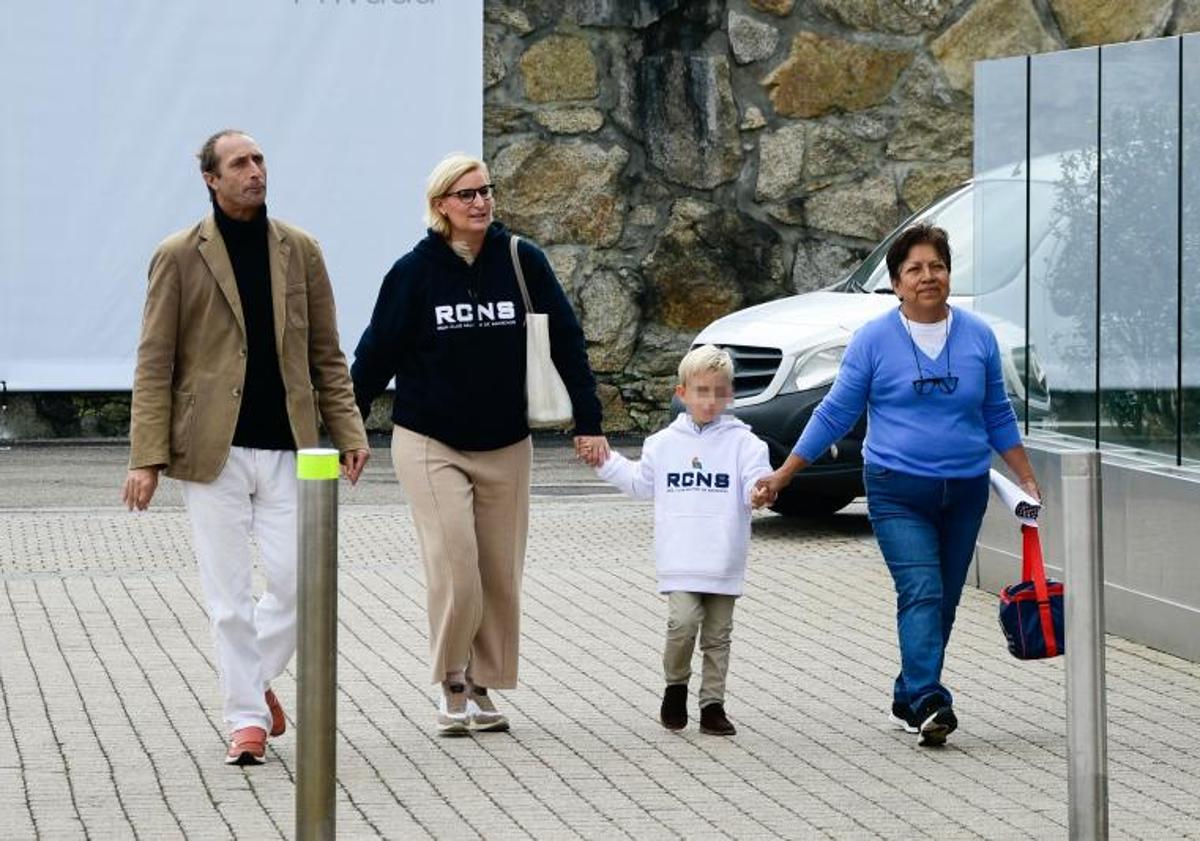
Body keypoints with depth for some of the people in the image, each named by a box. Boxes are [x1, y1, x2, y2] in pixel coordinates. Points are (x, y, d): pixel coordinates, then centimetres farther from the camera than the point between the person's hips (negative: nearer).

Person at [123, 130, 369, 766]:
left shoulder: (299, 251, 9)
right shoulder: (179, 256, 0)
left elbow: (325, 354, 13)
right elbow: (154, 364, -1)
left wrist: (347, 433, 4)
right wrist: (147, 457, -7)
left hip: (287, 450, 2)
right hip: (213, 451, -2)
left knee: (297, 582, -3)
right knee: (228, 595, 0)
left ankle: (256, 677, 23)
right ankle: (247, 717, 11)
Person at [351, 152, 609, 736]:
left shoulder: (522, 262, -2)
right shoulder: (415, 271, -6)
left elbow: (565, 341, 4)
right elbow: (375, 354, 1)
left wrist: (588, 422, 2)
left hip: (505, 447, 2)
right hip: (429, 444, -2)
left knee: (500, 574, 6)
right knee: (454, 567, -12)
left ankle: (483, 688, 19)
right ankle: (452, 686, 4)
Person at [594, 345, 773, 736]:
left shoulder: (741, 441, 1)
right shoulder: (663, 443, 10)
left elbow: (756, 479, -7)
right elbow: (642, 483, 24)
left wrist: (760, 491, -30)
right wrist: (607, 461, 20)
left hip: (724, 563, 0)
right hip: (680, 560, 0)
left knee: (717, 635, 7)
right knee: (683, 622, -16)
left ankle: (712, 704, 16)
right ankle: (675, 685, 7)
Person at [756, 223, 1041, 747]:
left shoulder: (978, 337, 5)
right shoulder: (874, 340, -3)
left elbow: (998, 417, 15)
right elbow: (835, 414, 2)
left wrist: (1027, 480, 12)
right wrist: (782, 476, 1)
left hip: (964, 493, 4)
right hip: (899, 493, -4)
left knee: (943, 603, 7)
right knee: (921, 592, -18)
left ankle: (908, 701, 19)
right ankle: (928, 702, -26)